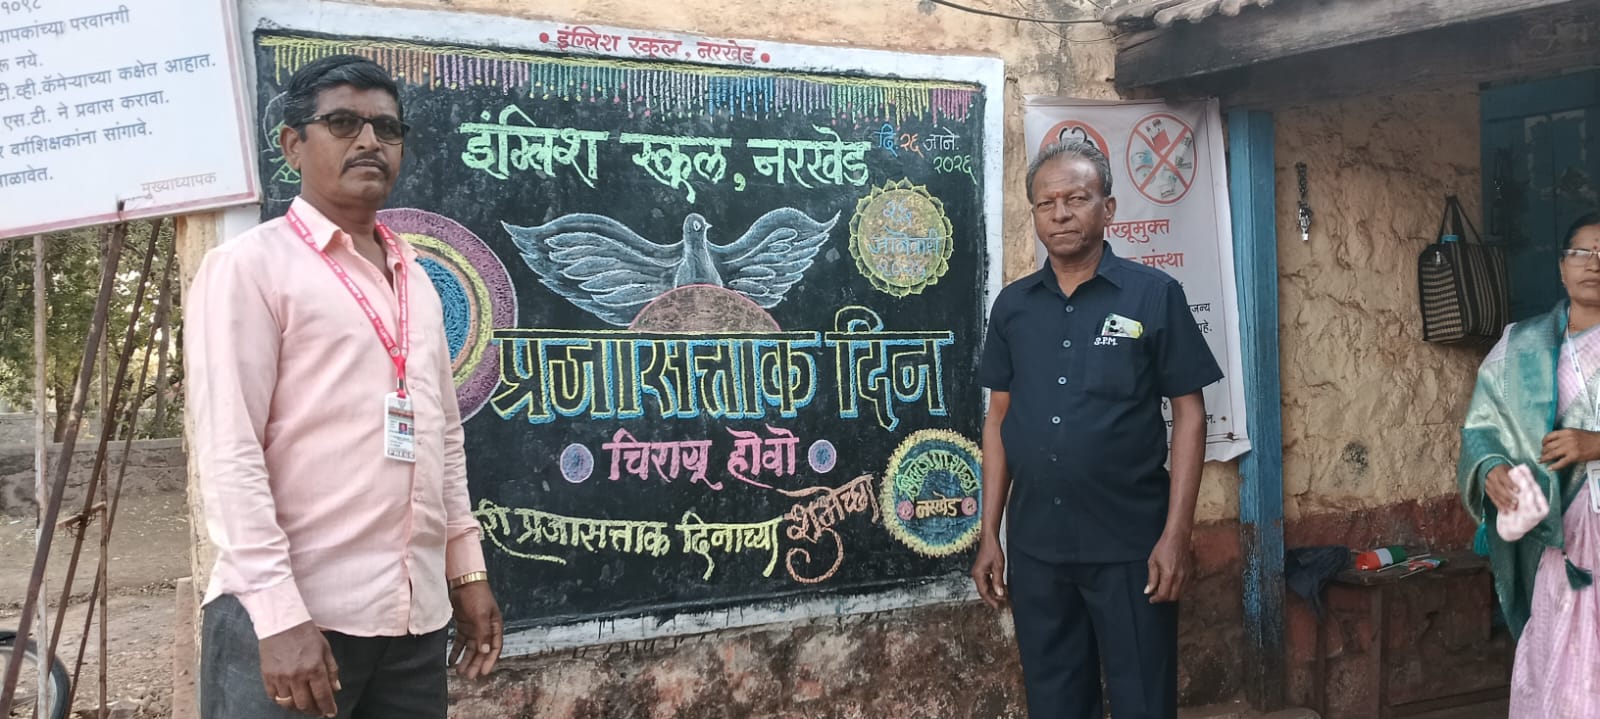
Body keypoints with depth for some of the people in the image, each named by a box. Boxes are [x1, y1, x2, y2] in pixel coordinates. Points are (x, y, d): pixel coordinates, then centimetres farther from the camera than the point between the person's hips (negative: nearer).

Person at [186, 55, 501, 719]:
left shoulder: (415, 278, 16)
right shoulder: (252, 265, -3)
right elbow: (229, 451, -11)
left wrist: (466, 568, 14)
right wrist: (278, 613, -18)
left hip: (416, 617, 6)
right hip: (294, 620, -6)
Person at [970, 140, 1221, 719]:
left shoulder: (1155, 295, -4)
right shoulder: (1012, 305, 6)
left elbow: (1188, 413, -5)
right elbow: (999, 419, 10)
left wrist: (1176, 534, -11)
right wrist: (989, 534, 6)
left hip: (1130, 544, -3)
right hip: (1034, 546, 3)